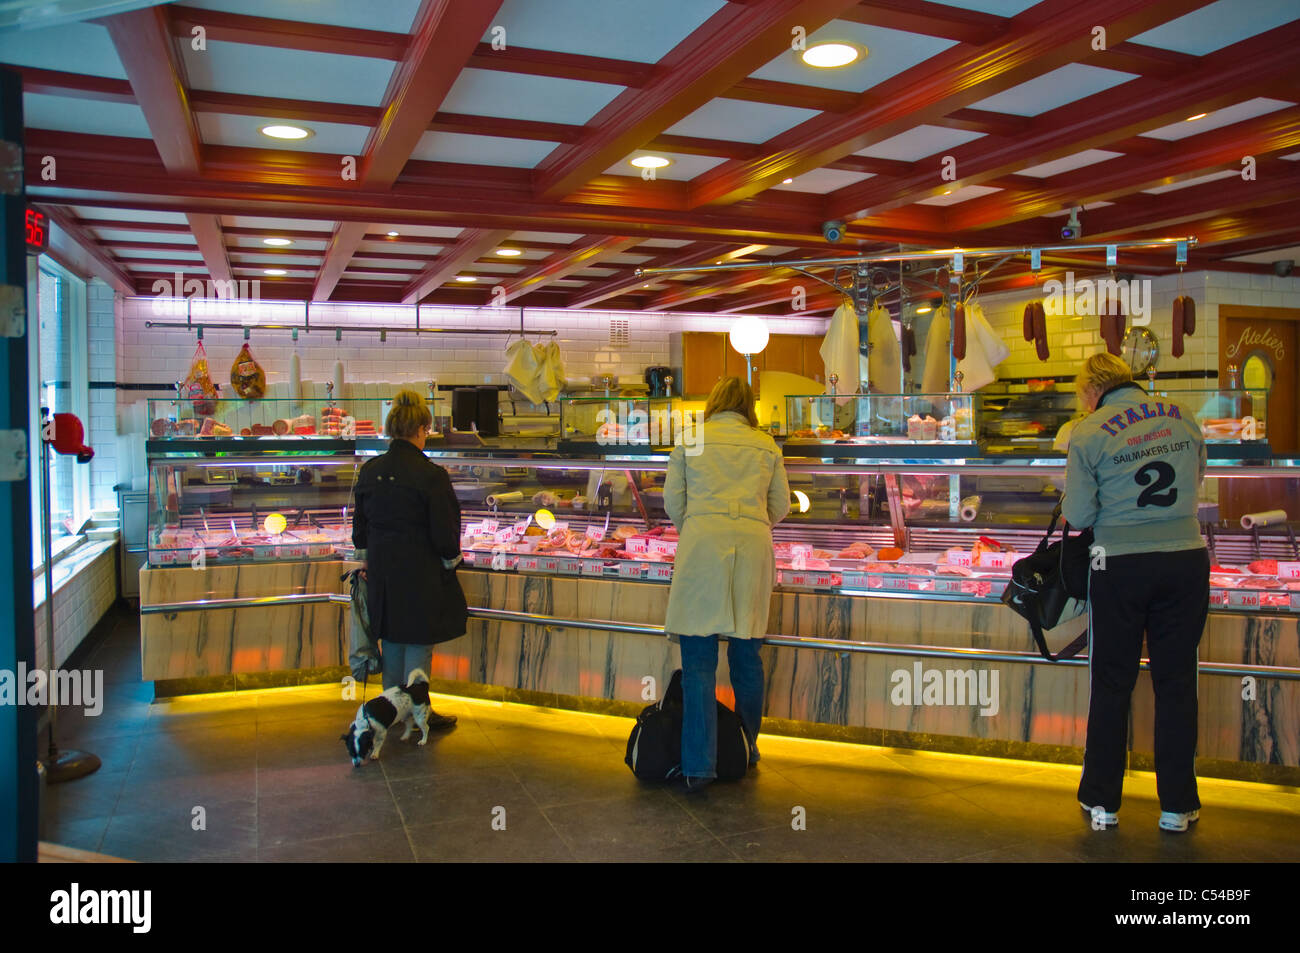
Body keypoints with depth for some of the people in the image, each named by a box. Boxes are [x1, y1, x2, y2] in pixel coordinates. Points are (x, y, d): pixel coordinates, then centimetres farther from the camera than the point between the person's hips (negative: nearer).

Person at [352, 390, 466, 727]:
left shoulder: (369, 471, 1)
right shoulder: (431, 475, -18)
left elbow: (360, 528, 10)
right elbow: (444, 533, -14)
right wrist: (451, 558, 4)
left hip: (382, 573, 6)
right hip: (420, 576, -6)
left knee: (392, 642, 19)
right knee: (418, 646, 6)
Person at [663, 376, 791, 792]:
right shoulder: (766, 445, 15)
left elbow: (673, 500, 9)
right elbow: (780, 505, 16)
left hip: (702, 544, -2)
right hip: (752, 547, 2)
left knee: (699, 660, -2)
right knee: (746, 654, 13)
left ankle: (698, 765, -3)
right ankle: (746, 748, 24)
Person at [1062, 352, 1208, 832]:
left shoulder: (1089, 433, -9)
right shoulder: (1182, 416, 4)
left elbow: (1078, 516, -9)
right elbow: (1196, 477, 18)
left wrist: (1075, 492, 11)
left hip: (1121, 566, -3)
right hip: (1186, 561, 3)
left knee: (1111, 684, 9)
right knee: (1176, 683, 12)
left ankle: (1102, 801, 18)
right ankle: (1178, 805, 20)